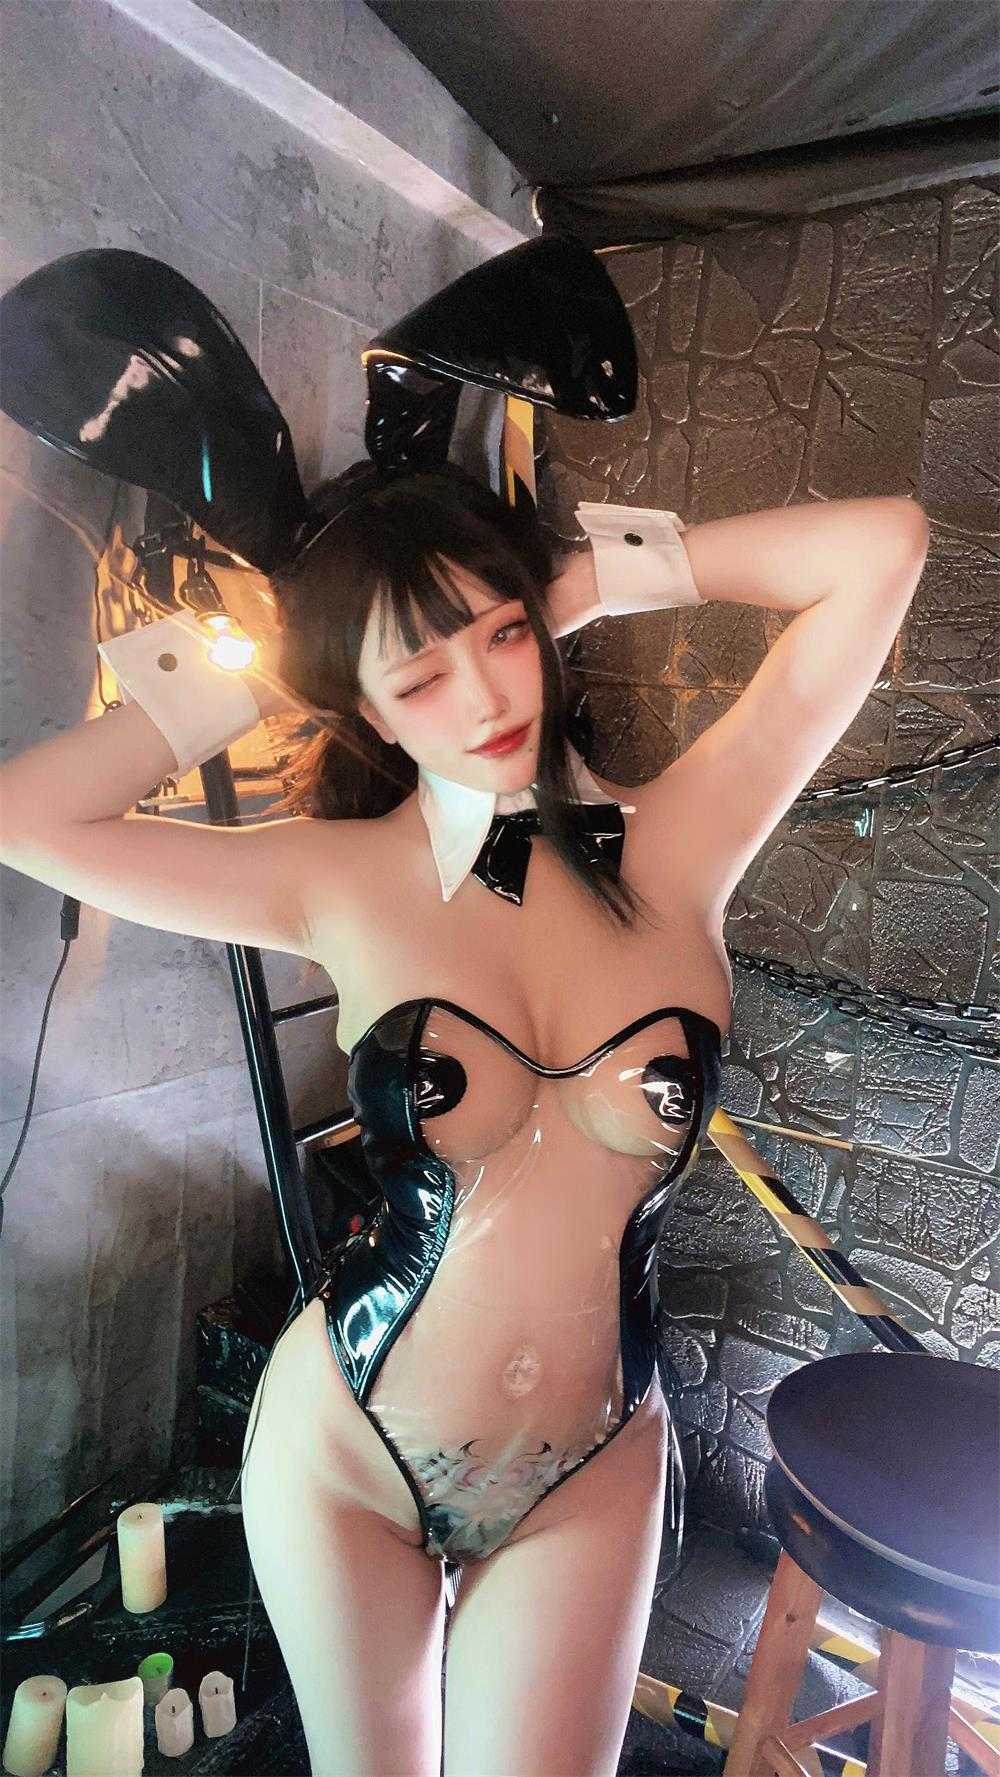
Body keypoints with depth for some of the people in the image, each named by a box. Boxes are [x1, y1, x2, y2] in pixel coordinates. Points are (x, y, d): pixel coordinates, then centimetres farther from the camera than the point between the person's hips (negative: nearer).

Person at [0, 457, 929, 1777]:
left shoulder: (679, 845, -12)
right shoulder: (343, 881, -12)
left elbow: (882, 547, -15)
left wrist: (597, 578, -10)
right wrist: (243, 689, -10)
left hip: (588, 1477, 0)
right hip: (346, 1452, 1)